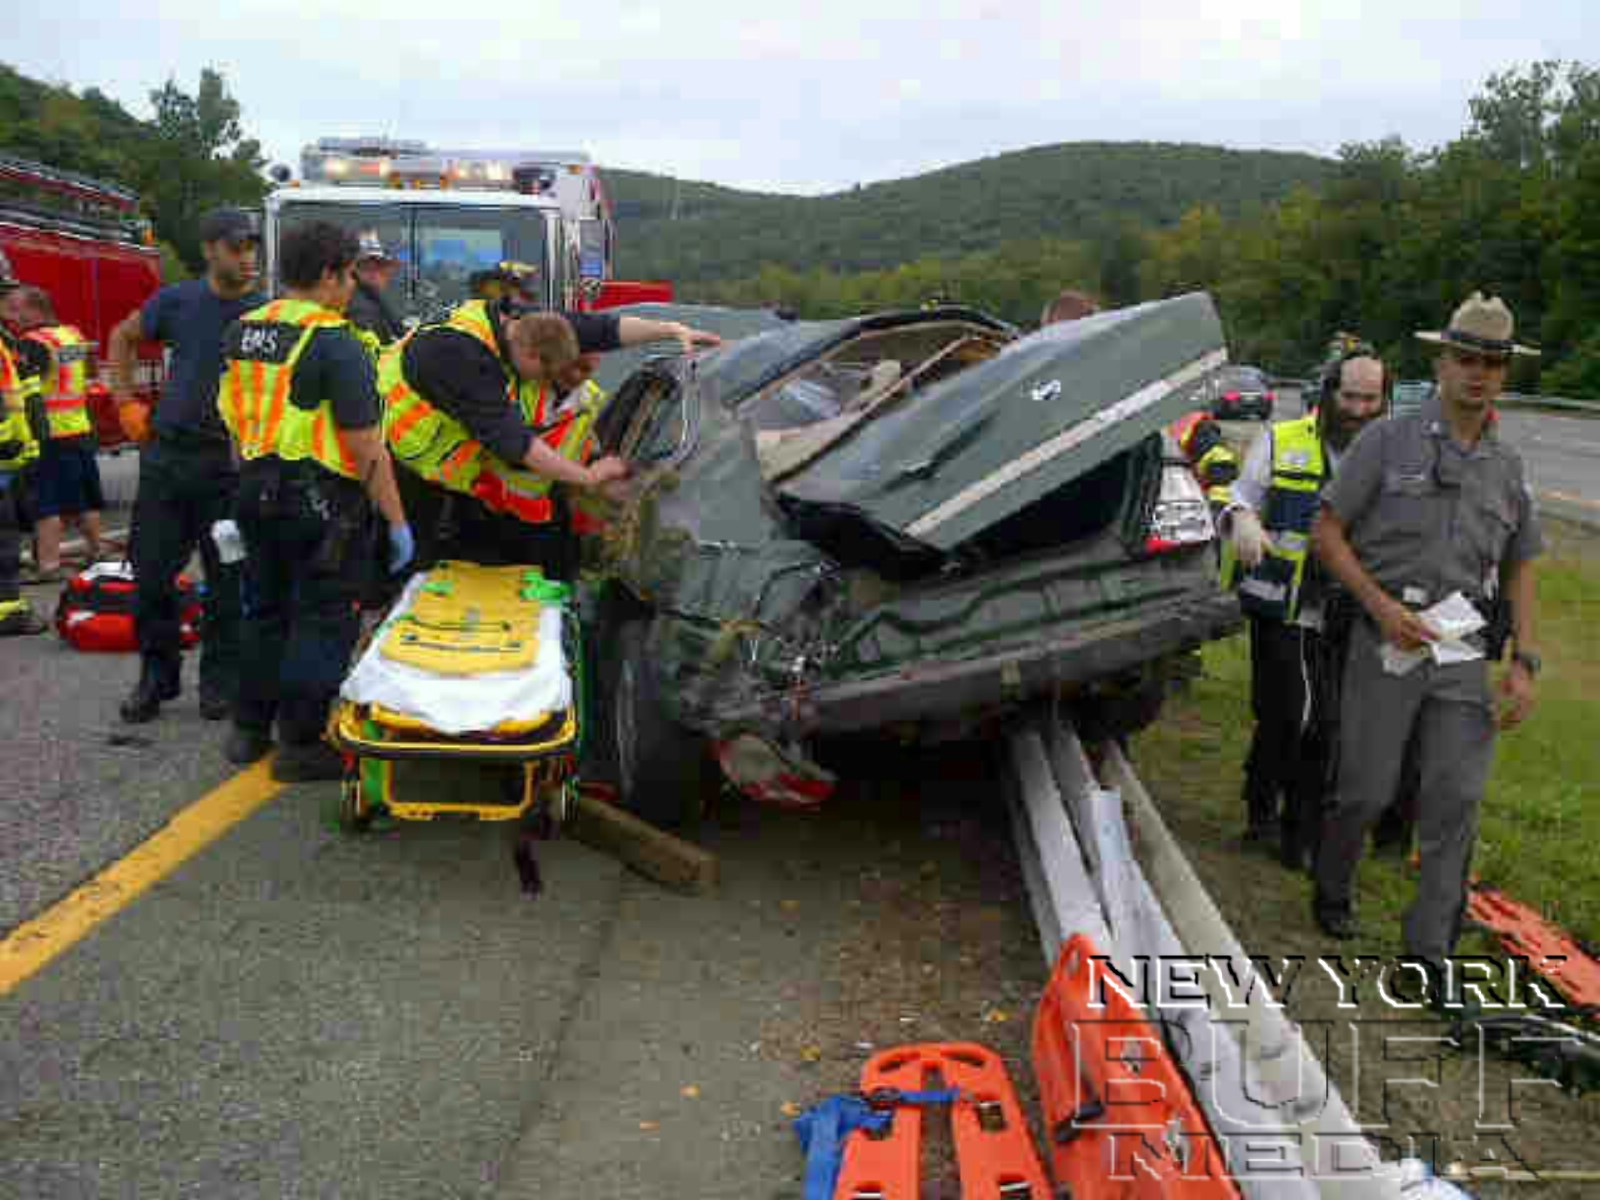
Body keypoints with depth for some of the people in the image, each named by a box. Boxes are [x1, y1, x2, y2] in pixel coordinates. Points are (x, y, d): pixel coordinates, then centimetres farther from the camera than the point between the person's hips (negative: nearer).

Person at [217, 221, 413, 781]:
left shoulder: (243, 331, 9)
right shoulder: (334, 342, -16)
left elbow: (231, 418, 15)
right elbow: (365, 445, -18)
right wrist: (396, 521, -14)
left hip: (256, 492, 8)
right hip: (320, 501, -8)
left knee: (264, 610, 20)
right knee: (323, 621, 2)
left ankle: (249, 728, 29)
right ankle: (301, 744, 7)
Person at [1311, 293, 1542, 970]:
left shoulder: (1506, 467, 13)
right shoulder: (1388, 441, 0)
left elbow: (1518, 569, 17)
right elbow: (1327, 533, -2)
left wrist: (1524, 661, 6)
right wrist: (1382, 606, -14)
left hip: (1464, 651, 4)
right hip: (1387, 640, -4)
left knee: (1456, 800, 1)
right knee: (1367, 790, 2)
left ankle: (1430, 949, 11)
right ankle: (1332, 892, 30)